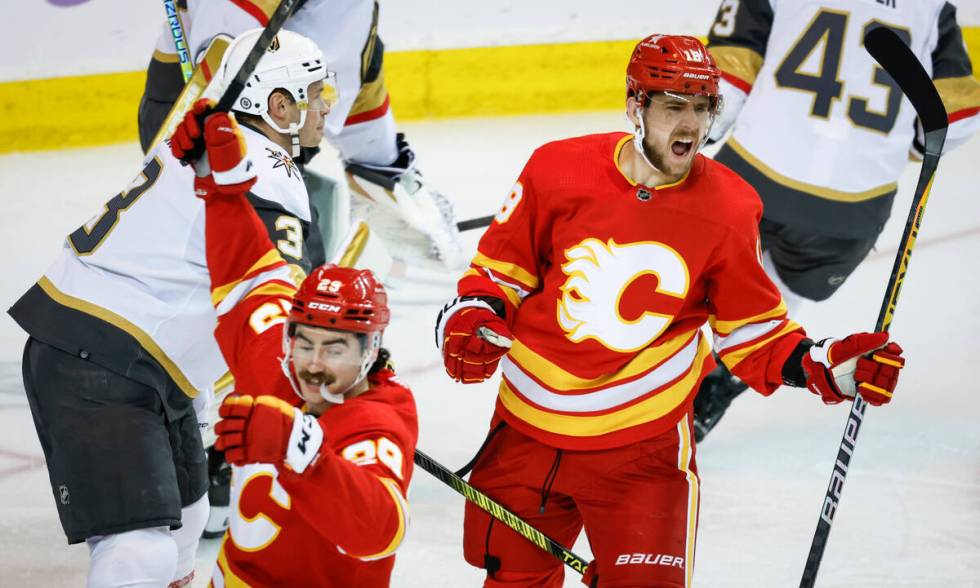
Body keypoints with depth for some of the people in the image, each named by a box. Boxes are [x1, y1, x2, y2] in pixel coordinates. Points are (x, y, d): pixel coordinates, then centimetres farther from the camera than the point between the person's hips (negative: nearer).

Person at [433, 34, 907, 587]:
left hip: (643, 446, -1)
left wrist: (827, 366, -12)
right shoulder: (559, 170, -9)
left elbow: (752, 332, 2)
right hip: (528, 431, 1)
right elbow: (502, 265, 5)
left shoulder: (728, 209, -7)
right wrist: (472, 319, -14)